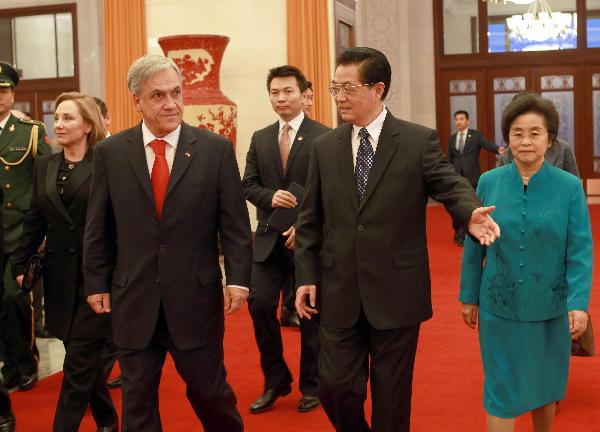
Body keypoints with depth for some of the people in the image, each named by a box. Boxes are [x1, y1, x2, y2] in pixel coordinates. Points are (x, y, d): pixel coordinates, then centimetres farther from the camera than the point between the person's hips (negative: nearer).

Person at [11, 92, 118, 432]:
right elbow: (35, 221, 11)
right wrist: (21, 263, 5)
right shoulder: (45, 166, 10)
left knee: (79, 363, -3)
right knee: (86, 357, 16)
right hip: (61, 278, 6)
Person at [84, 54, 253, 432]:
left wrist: (238, 279, -8)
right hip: (134, 301, 2)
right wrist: (97, 284, 6)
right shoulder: (110, 152, 1)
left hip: (197, 298, -1)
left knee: (210, 391, 10)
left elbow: (235, 224, -2)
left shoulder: (216, 149, -3)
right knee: (137, 400, 13)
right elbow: (98, 228, 6)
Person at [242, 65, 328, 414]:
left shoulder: (323, 137, -6)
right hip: (270, 237, 4)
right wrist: (270, 197, -12)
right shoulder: (260, 139, 10)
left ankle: (311, 386, 23)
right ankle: (276, 381, 16)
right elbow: (248, 184, 9)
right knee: (260, 303, -3)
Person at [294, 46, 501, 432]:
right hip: (340, 293, 3)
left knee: (391, 393, 10)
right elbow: (311, 221, 9)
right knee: (335, 388, 6)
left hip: (397, 292, -2)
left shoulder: (420, 141, -3)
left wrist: (471, 213, -35)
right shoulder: (324, 147, 6)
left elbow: (450, 184, -12)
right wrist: (307, 277, 4)